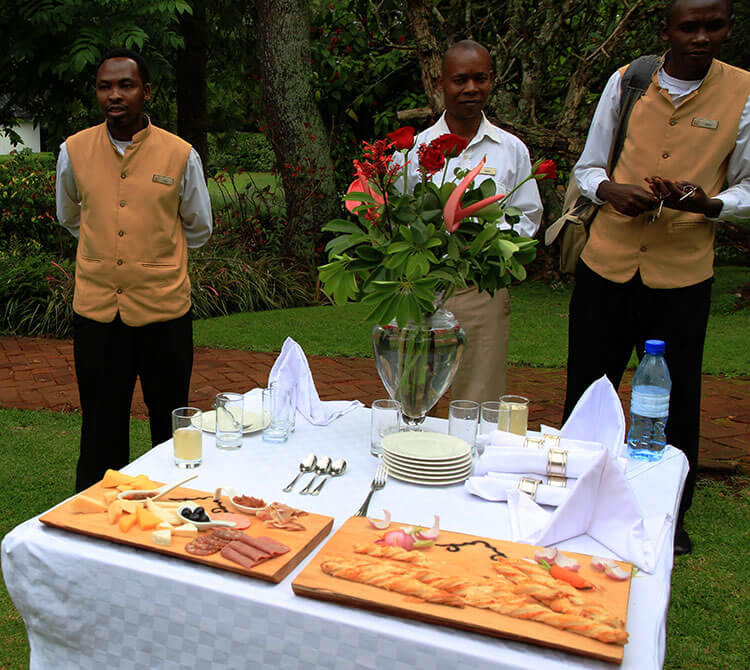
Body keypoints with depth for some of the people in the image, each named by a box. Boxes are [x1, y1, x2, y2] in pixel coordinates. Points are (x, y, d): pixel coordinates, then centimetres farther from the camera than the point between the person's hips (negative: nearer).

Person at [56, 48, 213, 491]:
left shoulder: (181, 155, -2)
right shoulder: (74, 151, 3)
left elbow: (199, 229, 12)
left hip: (164, 309, -1)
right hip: (96, 309, 1)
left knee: (171, 426, 9)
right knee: (102, 432, 8)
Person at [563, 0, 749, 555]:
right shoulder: (626, 81, 4)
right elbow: (587, 167, 11)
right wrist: (610, 190, -12)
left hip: (683, 273, -1)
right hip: (607, 261, 1)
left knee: (676, 400, 9)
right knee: (586, 391, 9)